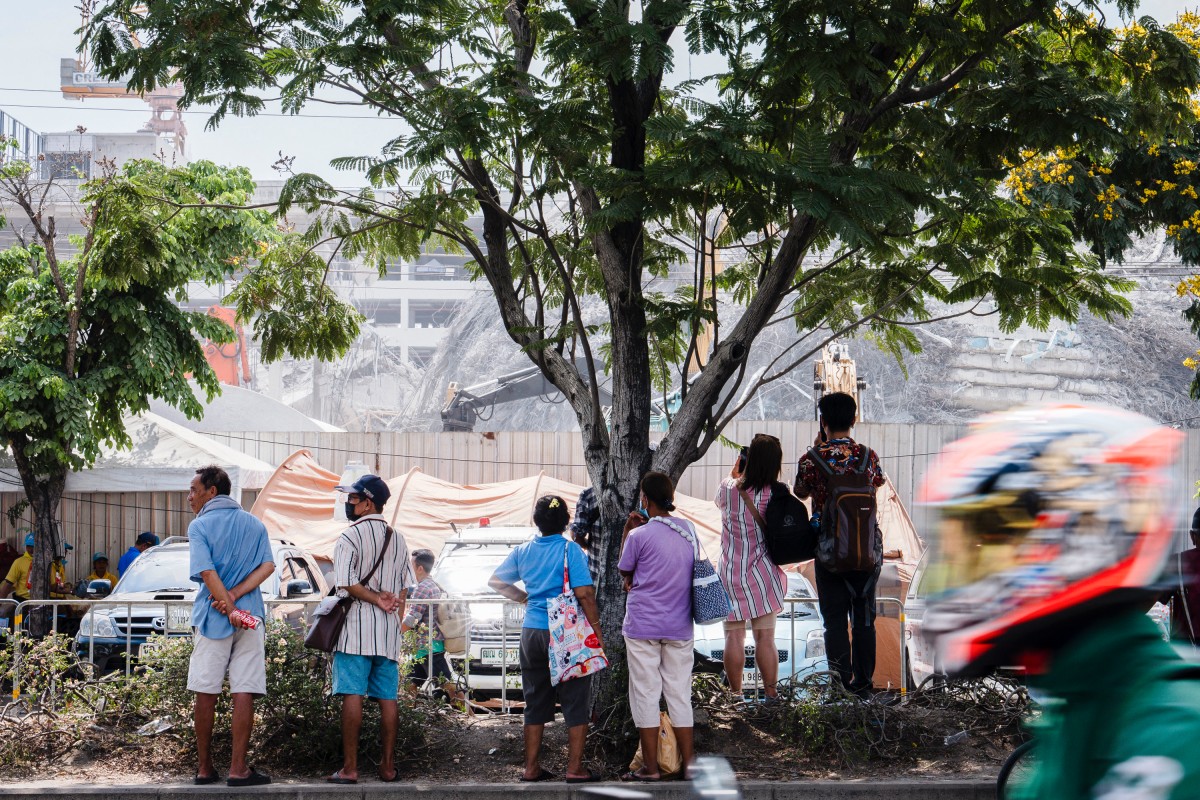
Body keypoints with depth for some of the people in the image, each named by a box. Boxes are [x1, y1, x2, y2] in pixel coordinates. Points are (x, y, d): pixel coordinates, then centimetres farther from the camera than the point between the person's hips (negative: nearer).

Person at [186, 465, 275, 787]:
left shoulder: (200, 526, -2)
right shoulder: (254, 525, 11)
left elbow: (207, 572, -14)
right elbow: (268, 566, -1)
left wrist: (229, 607, -13)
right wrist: (234, 597, -9)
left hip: (212, 618, -2)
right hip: (250, 619, 2)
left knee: (206, 694, 5)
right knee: (244, 694, 0)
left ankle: (205, 769, 8)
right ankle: (238, 769, -4)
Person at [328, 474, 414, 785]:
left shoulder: (350, 536, -6)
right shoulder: (398, 540, 14)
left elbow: (346, 584, -15)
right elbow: (404, 589, 13)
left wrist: (376, 599, -7)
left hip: (357, 625, -6)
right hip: (389, 631, 6)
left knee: (352, 695, -7)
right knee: (387, 697, 6)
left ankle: (349, 767, -9)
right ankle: (388, 766, 7)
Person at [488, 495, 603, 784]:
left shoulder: (523, 552, 7)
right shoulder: (570, 550, -9)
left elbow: (495, 581, 18)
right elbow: (584, 594, -15)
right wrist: (597, 633, -10)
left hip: (532, 632, 5)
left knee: (535, 703, 12)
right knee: (575, 703, 2)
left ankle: (532, 768, 15)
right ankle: (575, 769, 0)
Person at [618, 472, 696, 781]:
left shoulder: (639, 536, -12)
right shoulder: (688, 530, 4)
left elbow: (625, 575, 0)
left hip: (643, 625, -4)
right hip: (680, 627, 5)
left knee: (645, 694, 2)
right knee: (679, 693, 11)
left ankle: (650, 768, 3)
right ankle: (688, 763, 12)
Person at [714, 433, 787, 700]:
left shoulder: (729, 489, -10)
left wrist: (732, 474, 24)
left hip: (731, 574, 0)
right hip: (763, 574, 0)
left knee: (734, 636, 6)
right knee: (765, 636, 5)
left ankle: (736, 694, 10)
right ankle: (771, 693, 10)